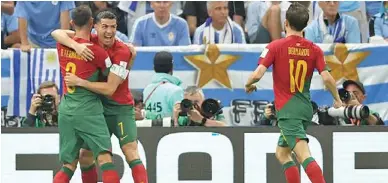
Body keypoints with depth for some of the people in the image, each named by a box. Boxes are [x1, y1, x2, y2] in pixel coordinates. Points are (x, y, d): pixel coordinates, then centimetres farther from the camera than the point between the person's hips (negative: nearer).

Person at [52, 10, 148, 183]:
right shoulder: (90, 42, -6)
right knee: (85, 155, 9)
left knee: (131, 151, -18)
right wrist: (76, 45, -31)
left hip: (120, 108, -5)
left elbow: (109, 89, -23)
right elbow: (57, 33, -13)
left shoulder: (122, 51, -18)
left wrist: (79, 82, -26)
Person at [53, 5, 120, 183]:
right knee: (105, 159, -8)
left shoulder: (61, 45, 3)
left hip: (65, 109, 6)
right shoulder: (96, 51, -11)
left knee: (69, 164, 12)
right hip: (87, 109, -6)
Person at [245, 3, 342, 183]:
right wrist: (337, 99, 12)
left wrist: (248, 85, 8)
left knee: (304, 156, -16)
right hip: (305, 107, 6)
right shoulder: (314, 49, 2)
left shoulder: (275, 46, -9)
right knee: (281, 153, 22)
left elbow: (257, 74, -14)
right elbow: (327, 78, -5)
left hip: (287, 110, -6)